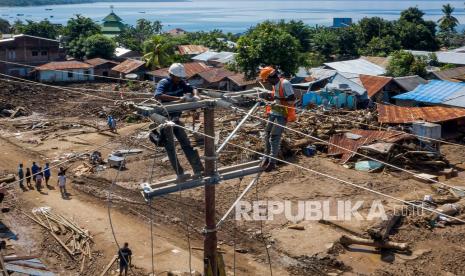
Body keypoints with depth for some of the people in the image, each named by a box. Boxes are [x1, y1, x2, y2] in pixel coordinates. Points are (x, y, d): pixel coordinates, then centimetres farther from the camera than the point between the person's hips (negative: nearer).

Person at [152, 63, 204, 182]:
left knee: (187, 144, 5)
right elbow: (158, 96, -37)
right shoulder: (164, 83, -19)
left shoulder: (181, 83, 1)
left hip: (175, 118, 7)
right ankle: (180, 174, -2)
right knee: (170, 147, -2)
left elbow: (192, 89, 8)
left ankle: (198, 171, 8)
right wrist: (178, 98, -43)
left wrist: (195, 96, -18)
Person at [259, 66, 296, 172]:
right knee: (267, 135, 11)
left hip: (281, 115, -9)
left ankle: (272, 162, -6)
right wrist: (269, 96, 5)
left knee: (274, 138, -11)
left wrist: (277, 98, -24)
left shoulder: (285, 83, -16)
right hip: (273, 113, 9)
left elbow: (291, 99, -20)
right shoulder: (275, 84, 11)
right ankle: (267, 157, 25)